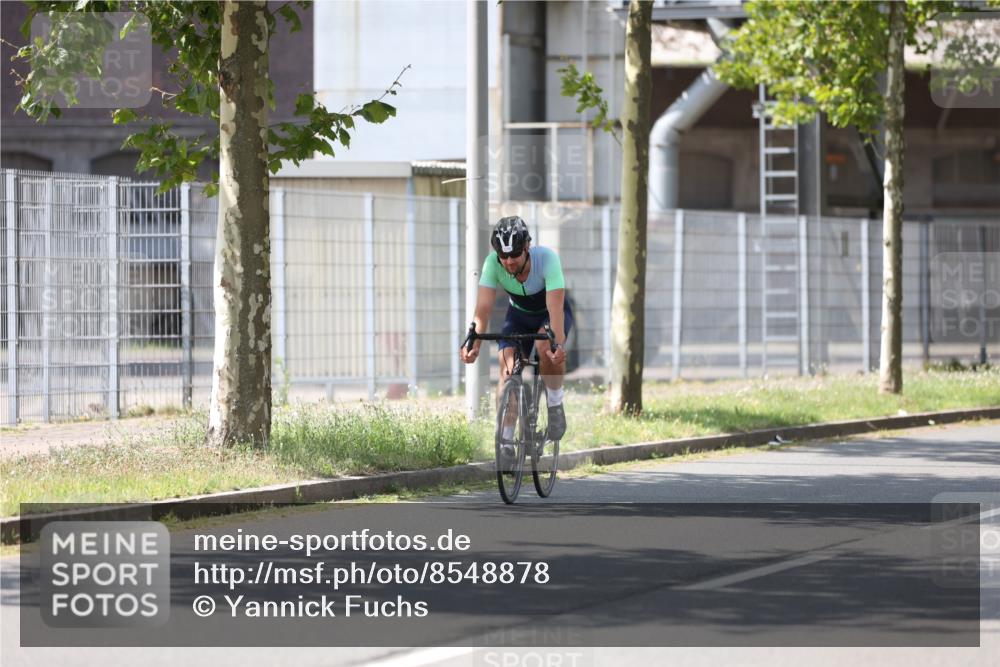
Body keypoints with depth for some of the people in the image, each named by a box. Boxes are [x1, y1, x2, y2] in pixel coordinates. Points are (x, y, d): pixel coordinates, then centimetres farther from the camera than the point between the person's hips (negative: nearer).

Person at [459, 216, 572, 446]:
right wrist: (473, 344, -49)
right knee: (507, 369, -17)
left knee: (546, 346, -34)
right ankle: (506, 439, -8)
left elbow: (555, 309, -43)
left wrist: (558, 344, -58)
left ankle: (556, 406, -12)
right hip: (518, 315, 3)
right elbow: (483, 309, -33)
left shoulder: (546, 258, -35)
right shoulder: (493, 264, -28)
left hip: (551, 312, -3)